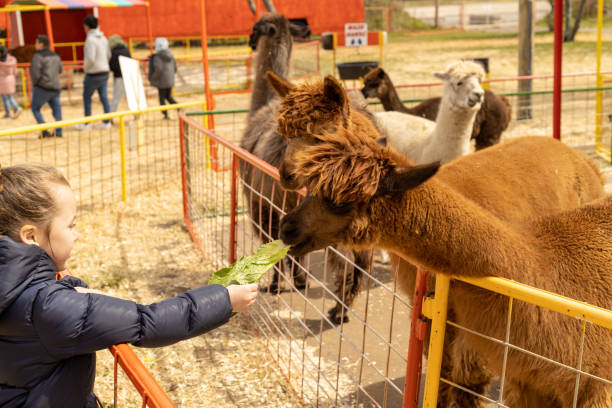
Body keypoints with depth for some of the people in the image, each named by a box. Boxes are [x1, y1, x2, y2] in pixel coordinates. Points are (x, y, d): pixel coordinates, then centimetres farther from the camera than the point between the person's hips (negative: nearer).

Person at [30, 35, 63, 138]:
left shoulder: (38, 56, -10)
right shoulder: (55, 56, 11)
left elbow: (35, 72, -16)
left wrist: (34, 83, 1)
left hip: (42, 87, -6)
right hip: (55, 87, 6)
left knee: (35, 108, 8)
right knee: (56, 109, 15)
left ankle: (45, 131, -3)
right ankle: (58, 131, 5)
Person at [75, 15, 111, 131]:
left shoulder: (90, 39, -17)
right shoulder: (103, 38, 7)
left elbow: (90, 59, -23)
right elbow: (108, 55, 14)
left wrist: (85, 67, -6)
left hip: (93, 73, -7)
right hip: (105, 71, 7)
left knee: (87, 97, 6)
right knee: (104, 97, 9)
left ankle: (86, 123, 11)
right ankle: (106, 122, 9)